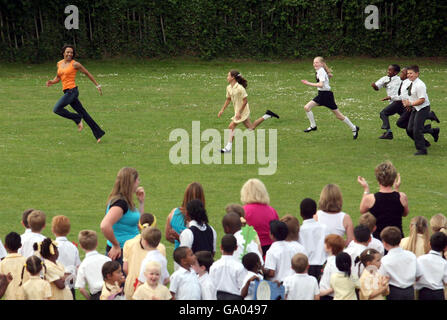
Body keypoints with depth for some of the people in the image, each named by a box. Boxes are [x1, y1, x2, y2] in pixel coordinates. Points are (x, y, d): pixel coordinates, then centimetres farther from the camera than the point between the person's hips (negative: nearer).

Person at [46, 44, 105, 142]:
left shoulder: (75, 64, -7)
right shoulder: (59, 64, 12)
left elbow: (87, 73, 2)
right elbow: (58, 77, 24)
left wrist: (97, 85, 6)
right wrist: (51, 82, 1)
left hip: (72, 90, -7)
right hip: (67, 92, 7)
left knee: (56, 109, -17)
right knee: (83, 113, 8)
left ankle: (77, 119, 0)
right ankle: (98, 133, 12)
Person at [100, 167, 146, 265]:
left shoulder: (127, 202, 13)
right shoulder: (120, 203, -17)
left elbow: (139, 224, 26)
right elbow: (105, 226, -31)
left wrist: (141, 202, 17)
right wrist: (116, 245, -19)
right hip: (120, 254, -9)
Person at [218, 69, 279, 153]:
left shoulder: (240, 88, -22)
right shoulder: (229, 88, 3)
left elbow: (245, 101, -20)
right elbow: (228, 99, 17)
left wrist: (239, 112, -22)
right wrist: (222, 110, 14)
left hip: (242, 111, -9)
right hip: (237, 111, 9)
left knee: (231, 126, -11)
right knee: (251, 127, 19)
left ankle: (228, 147, -5)